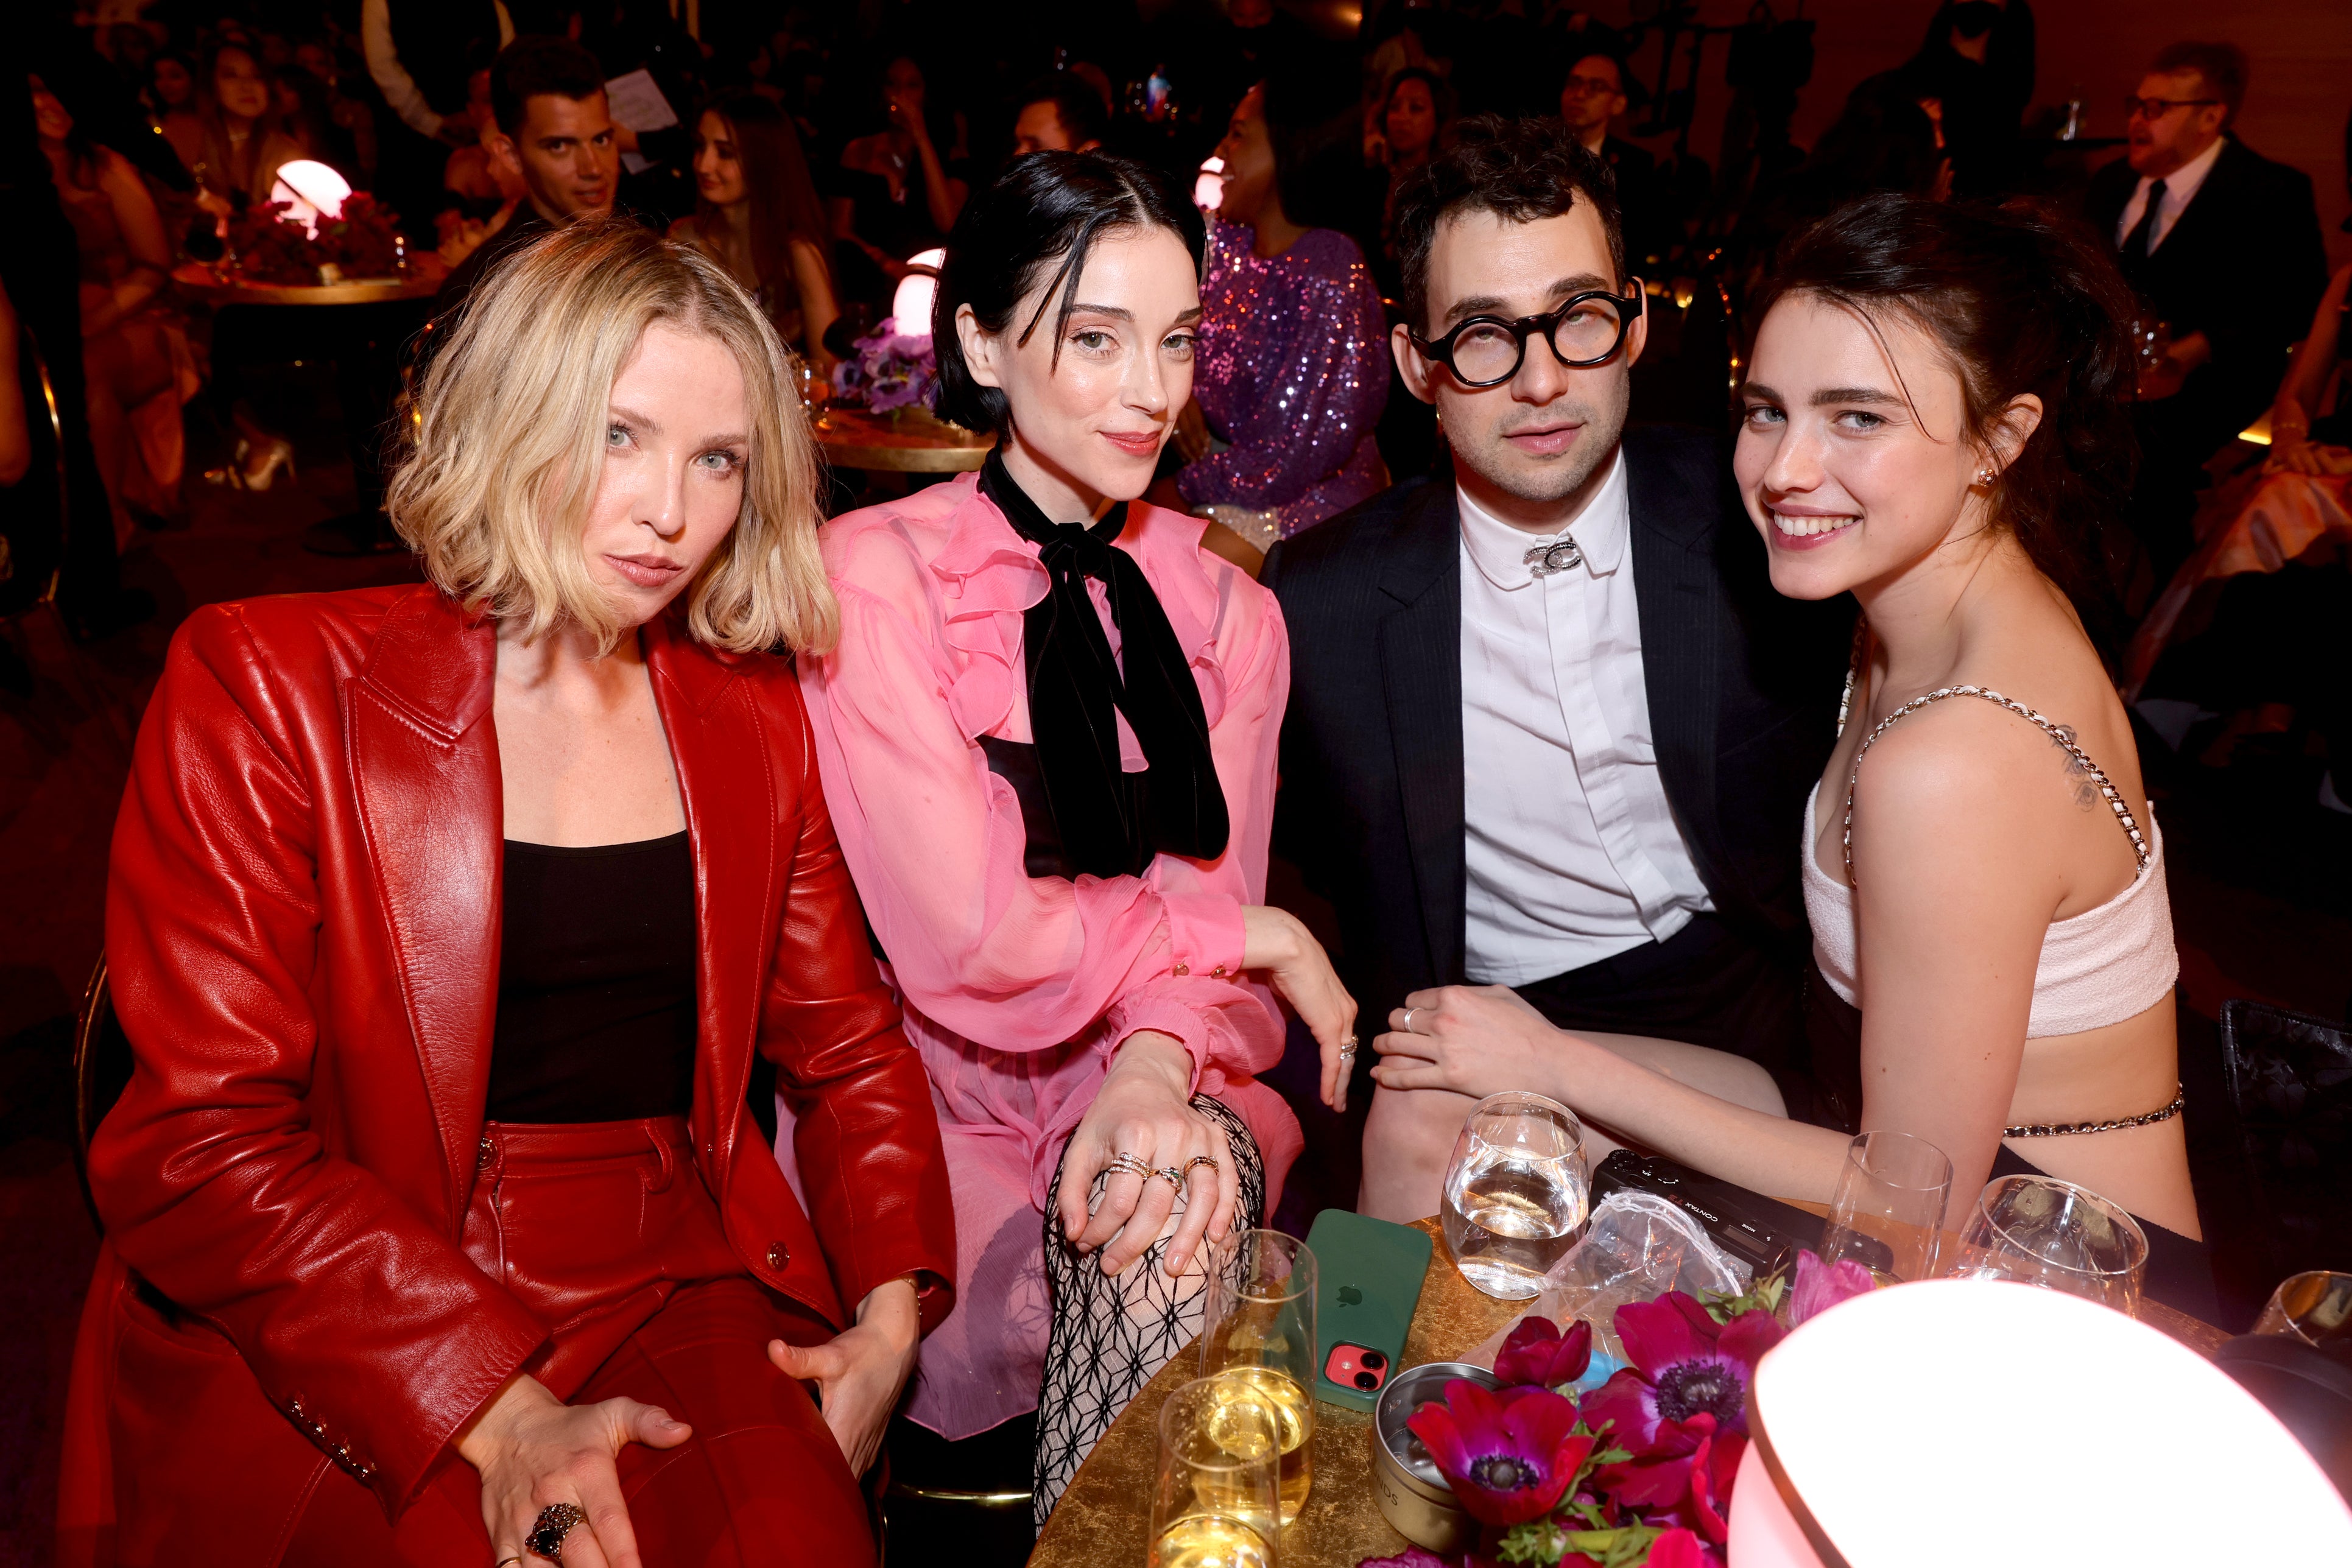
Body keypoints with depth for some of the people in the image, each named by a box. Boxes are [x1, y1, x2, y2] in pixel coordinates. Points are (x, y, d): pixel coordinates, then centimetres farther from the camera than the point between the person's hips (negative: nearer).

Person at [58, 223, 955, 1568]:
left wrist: (893, 1313, -3)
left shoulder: (758, 719, 10)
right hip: (330, 1356, -2)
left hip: (679, 1293, 3)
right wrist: (499, 1415, -17)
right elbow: (199, 1148, -9)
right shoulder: (268, 686, -3)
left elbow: (849, 1046, 14)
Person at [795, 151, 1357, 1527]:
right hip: (937, 1105, -3)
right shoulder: (875, 574, -9)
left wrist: (1160, 1065, -22)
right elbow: (971, 950, -16)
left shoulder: (1226, 613, 6)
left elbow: (1206, 933, 0)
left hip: (1131, 1098, 3)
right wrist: (1251, 933, -8)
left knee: (1181, 1179, -29)